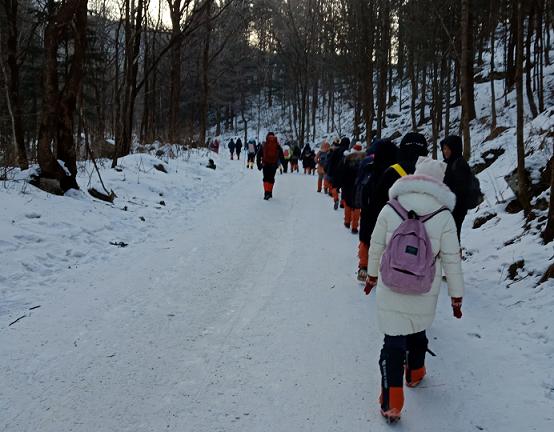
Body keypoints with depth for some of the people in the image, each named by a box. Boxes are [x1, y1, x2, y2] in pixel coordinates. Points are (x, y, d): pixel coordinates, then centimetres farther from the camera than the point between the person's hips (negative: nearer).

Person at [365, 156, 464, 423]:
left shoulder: (389, 211, -9)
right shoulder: (443, 217, -11)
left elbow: (375, 248, 2)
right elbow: (451, 259, -6)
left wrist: (372, 275, 20)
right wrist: (456, 296, 6)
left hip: (390, 291, -1)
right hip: (425, 294, 1)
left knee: (393, 342, 4)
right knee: (417, 332, 26)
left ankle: (391, 404, 3)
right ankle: (415, 373, 49)